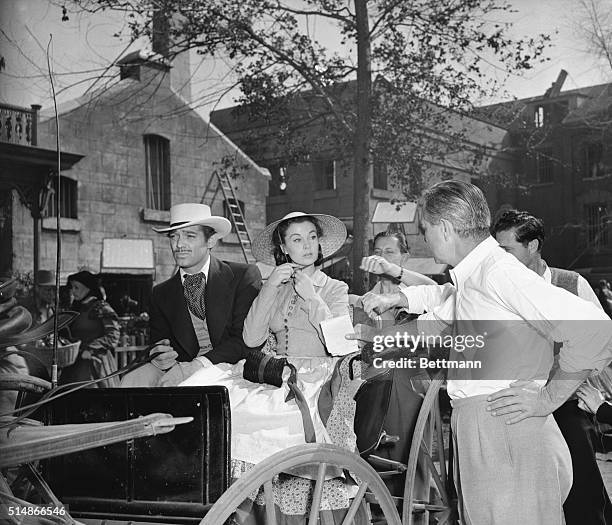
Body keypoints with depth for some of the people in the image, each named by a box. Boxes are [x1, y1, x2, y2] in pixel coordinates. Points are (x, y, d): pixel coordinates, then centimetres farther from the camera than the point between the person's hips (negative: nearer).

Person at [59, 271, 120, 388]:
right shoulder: (76, 308, 17)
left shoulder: (102, 308, -6)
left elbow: (113, 336, -12)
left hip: (95, 362, -6)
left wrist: (90, 349, -16)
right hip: (75, 364, 7)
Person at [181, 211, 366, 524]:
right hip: (278, 375, 4)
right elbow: (252, 339, 2)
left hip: (319, 379, -4)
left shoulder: (334, 289, 10)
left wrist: (311, 297, -7)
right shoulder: (274, 290, 17)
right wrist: (270, 289, -4)